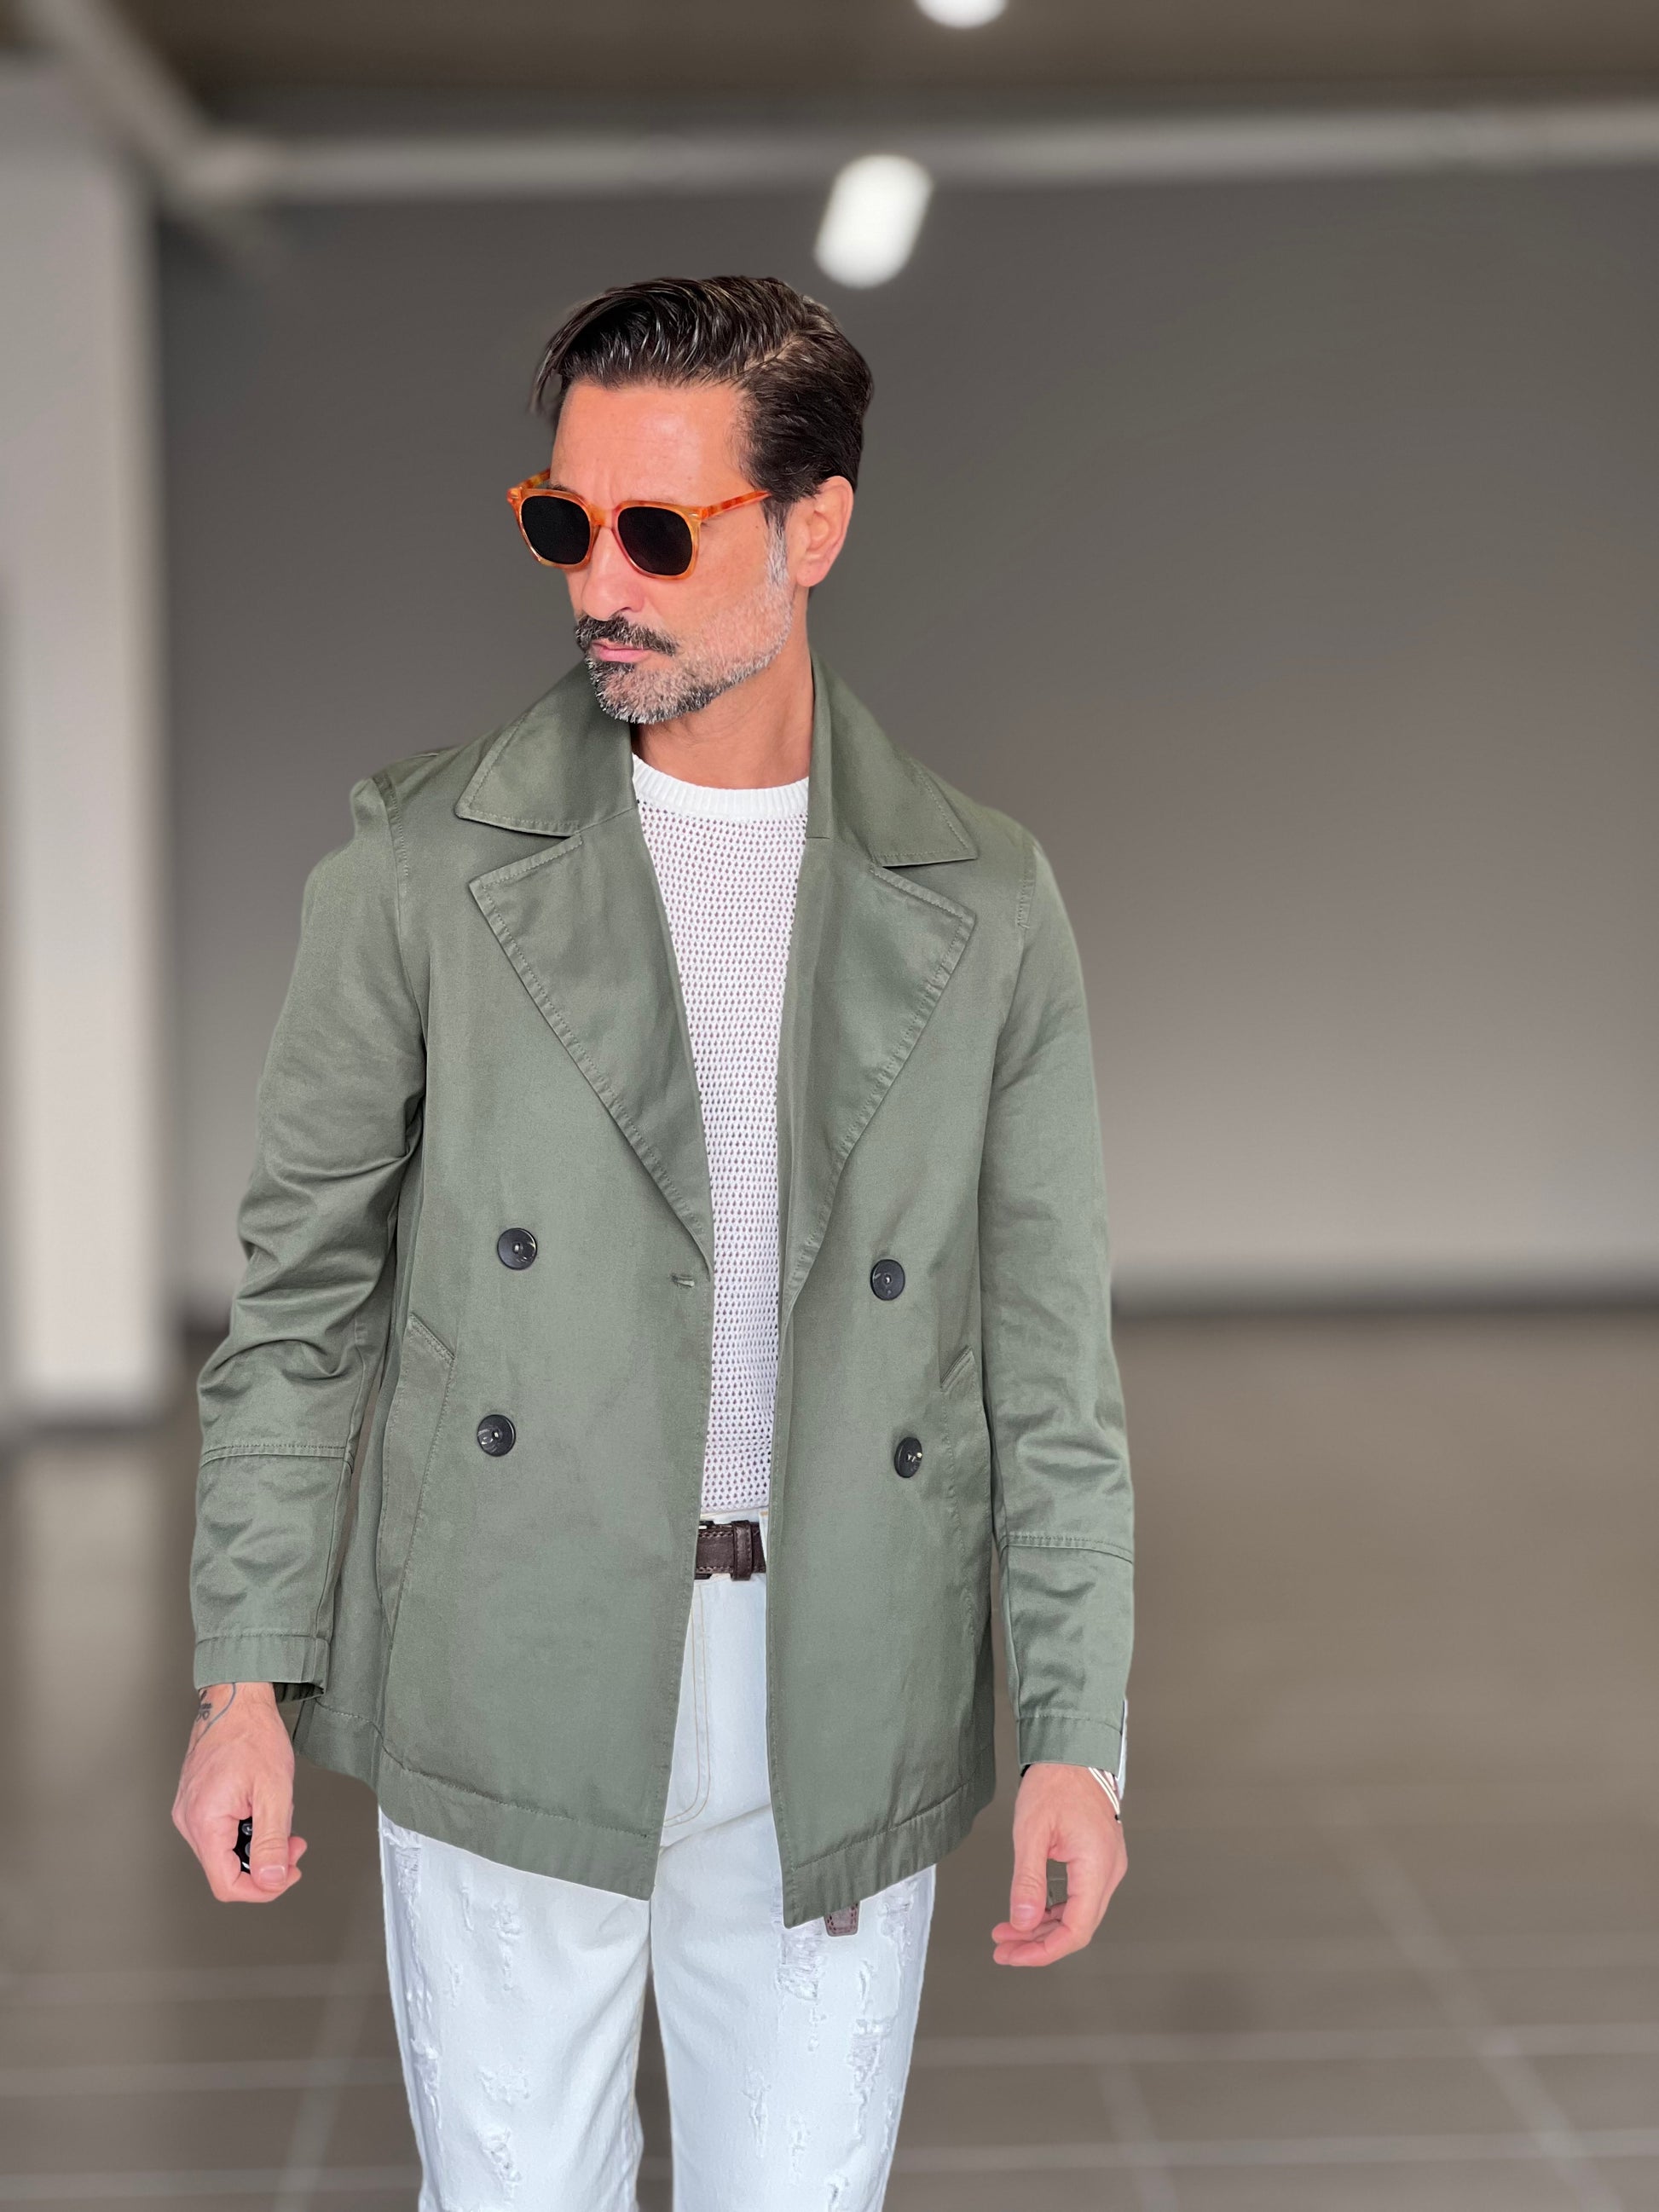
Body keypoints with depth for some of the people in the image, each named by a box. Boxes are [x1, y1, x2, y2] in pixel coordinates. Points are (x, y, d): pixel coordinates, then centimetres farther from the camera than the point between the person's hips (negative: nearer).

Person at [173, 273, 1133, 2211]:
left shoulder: (984, 907, 1)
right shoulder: (423, 866, -2)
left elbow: (1047, 1346, 3)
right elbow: (302, 1291, 1)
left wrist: (1077, 1732, 0)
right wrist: (247, 1679, -3)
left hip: (844, 1724, 1)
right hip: (509, 1704, -1)